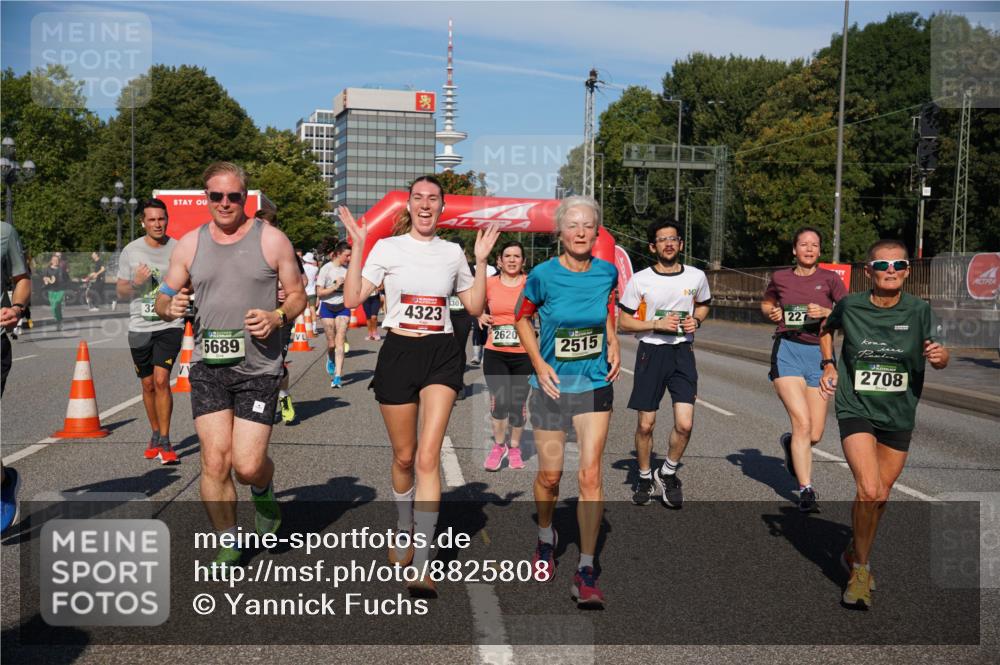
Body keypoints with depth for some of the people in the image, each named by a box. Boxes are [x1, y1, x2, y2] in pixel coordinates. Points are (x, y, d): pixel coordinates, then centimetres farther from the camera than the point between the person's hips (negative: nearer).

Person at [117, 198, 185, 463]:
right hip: (140, 326, 2)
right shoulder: (130, 251, 4)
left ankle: (165, 442, -9)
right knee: (148, 385, 11)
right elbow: (121, 294, 8)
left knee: (161, 380, -15)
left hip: (170, 324, -2)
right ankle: (155, 435, 29)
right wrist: (135, 282, -12)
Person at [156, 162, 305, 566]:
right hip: (208, 366, 2)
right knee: (215, 459, -5)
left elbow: (297, 295, 7)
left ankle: (263, 492, 30)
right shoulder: (189, 244, 8)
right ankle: (228, 545, 13)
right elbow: (163, 302, 14)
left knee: (248, 466, -7)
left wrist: (277, 317, -14)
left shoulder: (271, 240, 1)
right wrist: (170, 306, -11)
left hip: (258, 368, -2)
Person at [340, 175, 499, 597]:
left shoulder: (452, 252, 9)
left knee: (427, 457, -12)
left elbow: (474, 307, 15)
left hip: (442, 356, 0)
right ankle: (404, 531, 37)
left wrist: (482, 261, 7)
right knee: (404, 456, 10)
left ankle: (422, 564, -11)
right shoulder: (387, 247, 2)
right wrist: (358, 248, -10)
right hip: (399, 352, 0)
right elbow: (352, 299, -5)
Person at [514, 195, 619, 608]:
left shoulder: (607, 273, -4)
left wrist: (613, 347, 3)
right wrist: (539, 364, -8)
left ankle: (586, 570, 1)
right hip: (552, 385, -1)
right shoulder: (544, 275, -12)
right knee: (550, 474, 9)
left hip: (595, 384, 1)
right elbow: (522, 317, 3)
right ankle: (546, 539, 39)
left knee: (590, 474, -7)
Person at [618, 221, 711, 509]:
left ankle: (667, 473, 17)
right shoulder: (639, 280, -5)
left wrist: (696, 320, -1)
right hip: (651, 353, -1)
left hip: (683, 352, 1)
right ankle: (644, 478, 27)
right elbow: (624, 323, -1)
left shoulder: (696, 277, 2)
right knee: (645, 424, 4)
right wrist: (657, 324, -15)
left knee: (685, 424, -9)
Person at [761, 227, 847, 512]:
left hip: (819, 352, 1)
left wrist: (826, 312, -16)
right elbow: (766, 302, 26)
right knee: (802, 423, -15)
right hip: (787, 350, -1)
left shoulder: (830, 278, 3)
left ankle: (790, 443, 38)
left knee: (815, 435, 1)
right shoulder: (780, 278, 7)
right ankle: (806, 490, -5)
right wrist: (771, 312, 5)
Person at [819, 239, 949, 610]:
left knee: (881, 497, 13)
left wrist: (939, 355, -33)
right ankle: (860, 570, 1)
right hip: (856, 410, -2)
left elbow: (939, 359, -10)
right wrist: (829, 366, 2)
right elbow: (827, 329, 14)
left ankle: (855, 553, 39)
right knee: (869, 491, -18)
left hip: (899, 416, 2)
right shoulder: (850, 306, -8)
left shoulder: (918, 311, -8)